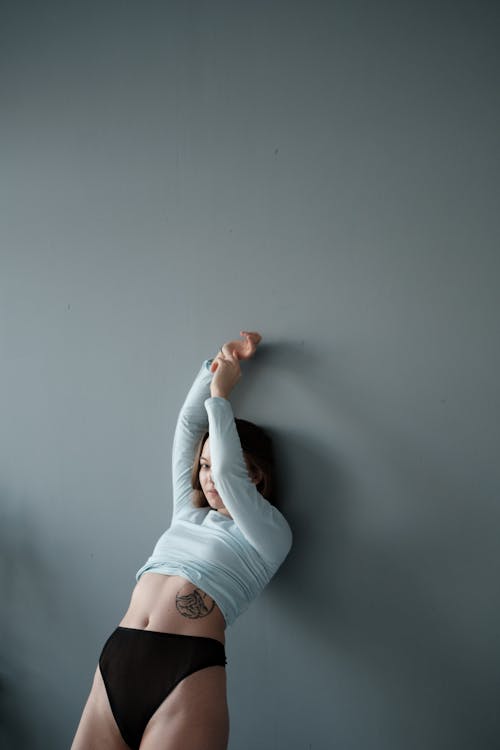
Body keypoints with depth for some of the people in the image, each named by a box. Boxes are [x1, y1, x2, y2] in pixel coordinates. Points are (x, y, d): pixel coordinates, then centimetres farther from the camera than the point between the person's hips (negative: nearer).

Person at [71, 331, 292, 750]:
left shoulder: (270, 533, 6)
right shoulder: (188, 515, 20)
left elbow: (228, 473, -9)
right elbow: (188, 425, 21)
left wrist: (220, 394, 2)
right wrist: (217, 366, 19)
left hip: (186, 673, -5)